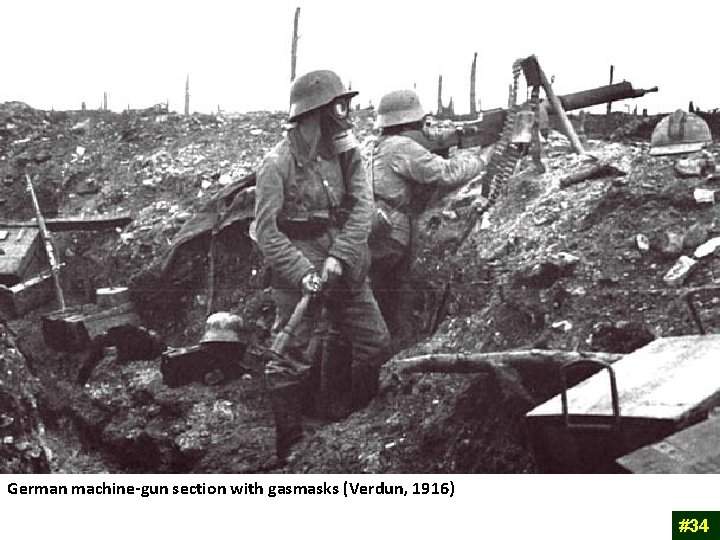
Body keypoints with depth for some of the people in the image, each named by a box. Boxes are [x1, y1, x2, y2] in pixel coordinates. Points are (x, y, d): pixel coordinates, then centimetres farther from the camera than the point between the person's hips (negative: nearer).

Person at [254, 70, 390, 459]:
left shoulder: (346, 153, 1)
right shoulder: (277, 165, -15)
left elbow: (363, 207, -7)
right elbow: (267, 234, -15)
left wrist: (338, 258, -20)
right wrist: (304, 274, -24)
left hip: (346, 269, 6)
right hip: (297, 272, -6)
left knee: (375, 343, 11)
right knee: (292, 360, -2)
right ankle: (289, 448, 11)